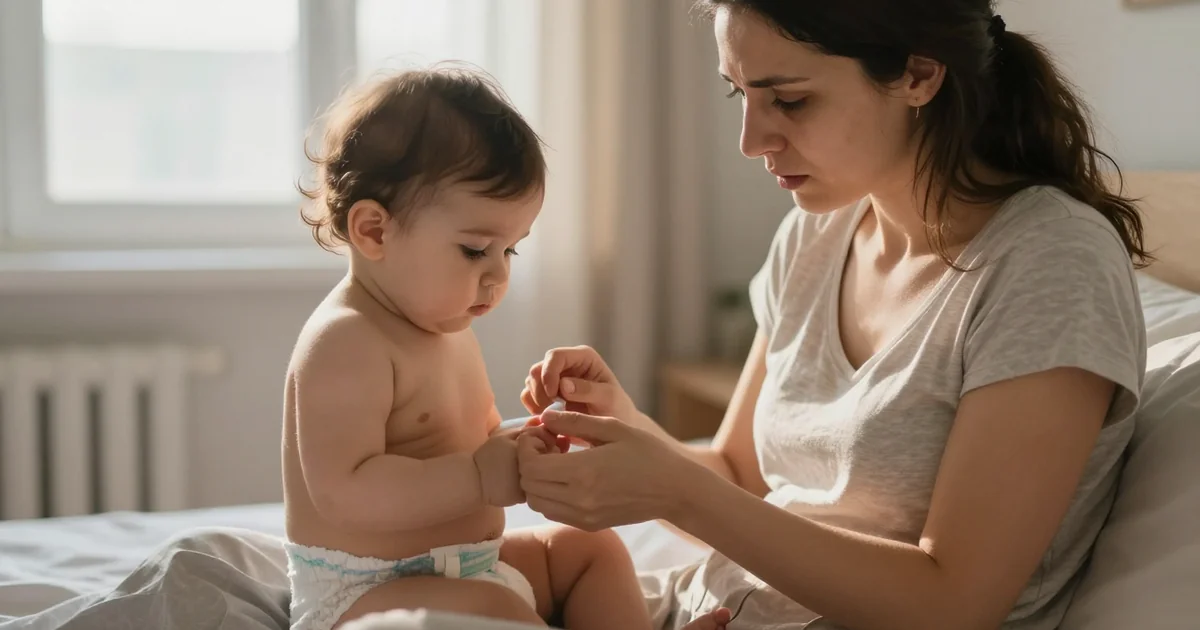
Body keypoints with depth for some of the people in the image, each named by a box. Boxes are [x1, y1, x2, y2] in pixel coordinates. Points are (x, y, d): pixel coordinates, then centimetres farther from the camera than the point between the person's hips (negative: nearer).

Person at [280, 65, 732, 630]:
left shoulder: (445, 327, 10)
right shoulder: (345, 344, -22)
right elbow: (342, 491, -31)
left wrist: (515, 450, -2)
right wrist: (479, 476, -33)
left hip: (467, 567, 10)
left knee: (590, 545, 11)